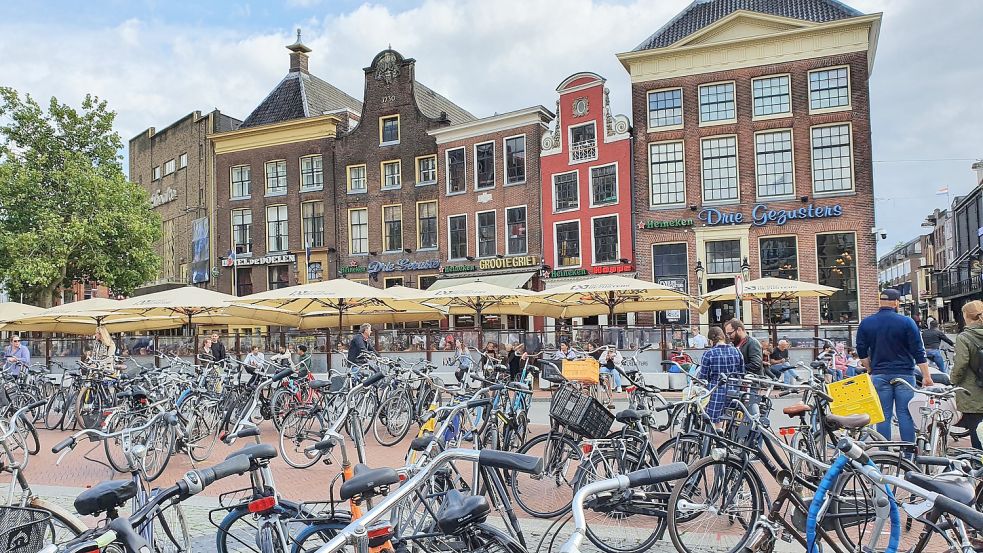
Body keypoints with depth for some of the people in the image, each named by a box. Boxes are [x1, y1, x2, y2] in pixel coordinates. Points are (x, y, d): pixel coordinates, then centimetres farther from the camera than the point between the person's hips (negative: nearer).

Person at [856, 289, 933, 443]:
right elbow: (918, 352, -5)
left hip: (879, 375, 1)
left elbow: (862, 352, 5)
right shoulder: (906, 322, -4)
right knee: (905, 414, 3)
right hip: (904, 373, -1)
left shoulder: (866, 323, 3)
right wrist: (926, 376, -1)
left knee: (883, 415, 3)